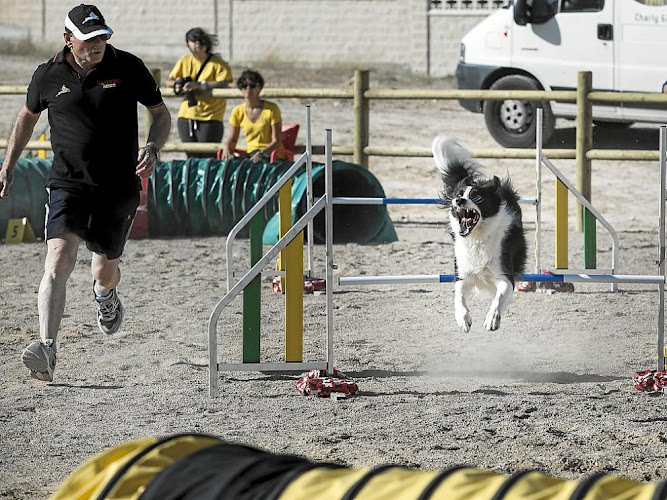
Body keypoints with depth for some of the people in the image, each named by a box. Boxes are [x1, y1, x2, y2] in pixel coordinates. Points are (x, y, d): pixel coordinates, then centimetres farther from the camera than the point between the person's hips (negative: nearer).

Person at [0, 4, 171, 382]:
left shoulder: (128, 68, -4)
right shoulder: (49, 75, -2)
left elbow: (162, 114, 7)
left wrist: (153, 149, -13)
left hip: (119, 187, 1)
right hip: (68, 184, -1)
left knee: (105, 270, 14)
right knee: (59, 259, -21)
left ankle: (105, 296, 55)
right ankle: (47, 349, -31)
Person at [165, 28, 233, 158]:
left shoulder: (217, 63, -4)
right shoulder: (184, 61, 11)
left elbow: (223, 84, -18)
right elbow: (169, 81, 17)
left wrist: (199, 85, -26)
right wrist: (176, 84, -7)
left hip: (209, 118, -5)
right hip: (186, 115, 5)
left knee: (207, 157, -10)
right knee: (192, 156, 4)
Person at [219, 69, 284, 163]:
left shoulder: (272, 109, -5)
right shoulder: (238, 112, 8)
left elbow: (277, 141, -8)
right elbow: (231, 140, 11)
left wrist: (262, 153, -27)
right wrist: (226, 149, -14)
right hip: (251, 155, 3)